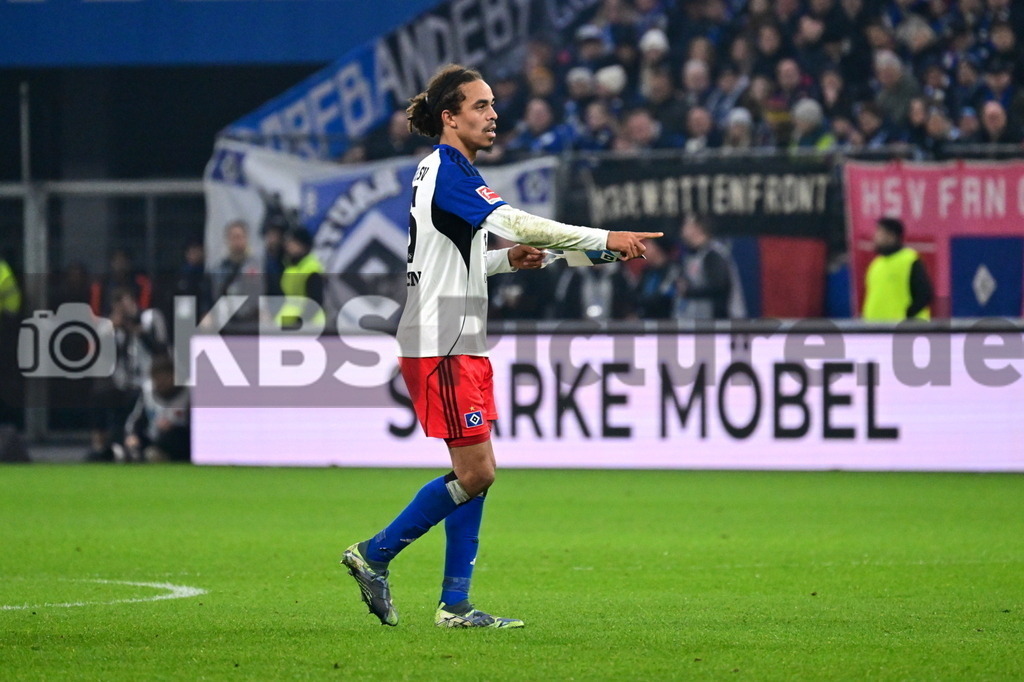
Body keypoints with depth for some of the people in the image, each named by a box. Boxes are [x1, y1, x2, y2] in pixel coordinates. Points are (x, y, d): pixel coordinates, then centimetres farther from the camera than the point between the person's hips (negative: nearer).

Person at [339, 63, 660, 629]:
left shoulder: (449, 169, 17)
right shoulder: (446, 169, -14)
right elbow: (517, 223, -24)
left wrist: (509, 259, 10)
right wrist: (607, 239, -22)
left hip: (460, 345, 10)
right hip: (439, 347, -10)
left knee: (477, 472, 8)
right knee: (475, 471, -10)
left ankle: (455, 605, 9)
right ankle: (374, 554, 2)